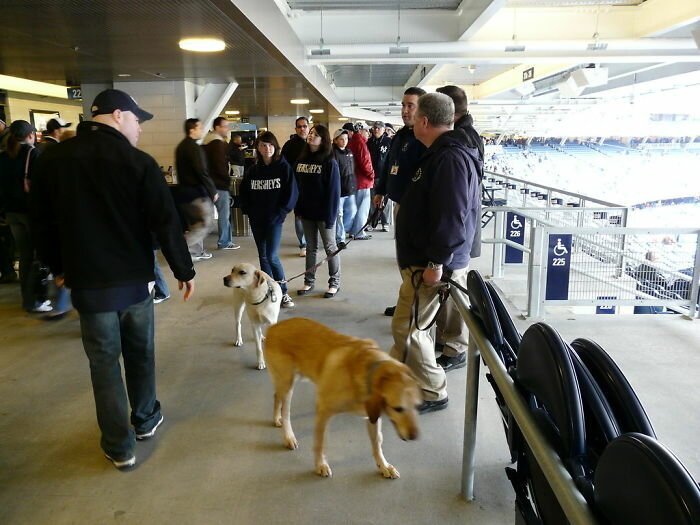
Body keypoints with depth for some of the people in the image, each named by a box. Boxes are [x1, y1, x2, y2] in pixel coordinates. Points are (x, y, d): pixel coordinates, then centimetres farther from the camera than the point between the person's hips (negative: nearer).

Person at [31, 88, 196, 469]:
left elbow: (43, 223, 8)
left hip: (87, 282, 1)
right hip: (135, 278, -1)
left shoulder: (52, 160, -1)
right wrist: (183, 271, -1)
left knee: (104, 363, 9)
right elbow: (166, 223, -11)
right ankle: (146, 419, 36)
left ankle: (120, 446, 17)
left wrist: (58, 267, 22)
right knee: (140, 353, 19)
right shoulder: (138, 162, -10)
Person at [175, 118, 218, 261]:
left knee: (195, 223, 16)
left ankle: (196, 252, 20)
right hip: (197, 192, -10)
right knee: (207, 222, -4)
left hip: (184, 190, 10)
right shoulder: (194, 147, -16)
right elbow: (202, 172, -20)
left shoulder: (181, 146, 14)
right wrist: (213, 191, -13)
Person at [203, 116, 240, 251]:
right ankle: (224, 242, 4)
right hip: (220, 184, -9)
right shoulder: (218, 143, -14)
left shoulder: (208, 142, 17)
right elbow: (220, 165, -21)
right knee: (224, 213, -2)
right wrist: (228, 179, -9)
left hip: (211, 183, 9)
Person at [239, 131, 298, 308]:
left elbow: (291, 193, -8)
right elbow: (244, 192, 13)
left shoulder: (284, 167, -5)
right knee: (263, 256, 10)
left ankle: (283, 292, 3)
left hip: (275, 219, -4)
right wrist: (249, 211, 2)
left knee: (272, 256, -11)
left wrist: (280, 213, -11)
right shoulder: (253, 169, 6)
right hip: (256, 220, 5)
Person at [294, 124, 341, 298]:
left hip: (324, 213, -5)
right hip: (307, 212, 5)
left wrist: (330, 215, -17)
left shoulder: (330, 162, -11)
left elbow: (333, 190, -13)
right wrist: (297, 209, 4)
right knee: (310, 247, 13)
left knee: (330, 247, 6)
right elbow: (296, 186, 9)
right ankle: (309, 281, 23)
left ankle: (334, 282, 17)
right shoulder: (301, 160, 6)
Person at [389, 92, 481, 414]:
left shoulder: (450, 158, -20)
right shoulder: (440, 153, 14)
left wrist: (437, 262, -24)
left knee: (407, 326, -3)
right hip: (423, 258, 11)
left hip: (432, 263, -11)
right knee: (409, 324, 19)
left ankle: (432, 393, 11)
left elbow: (452, 217, -27)